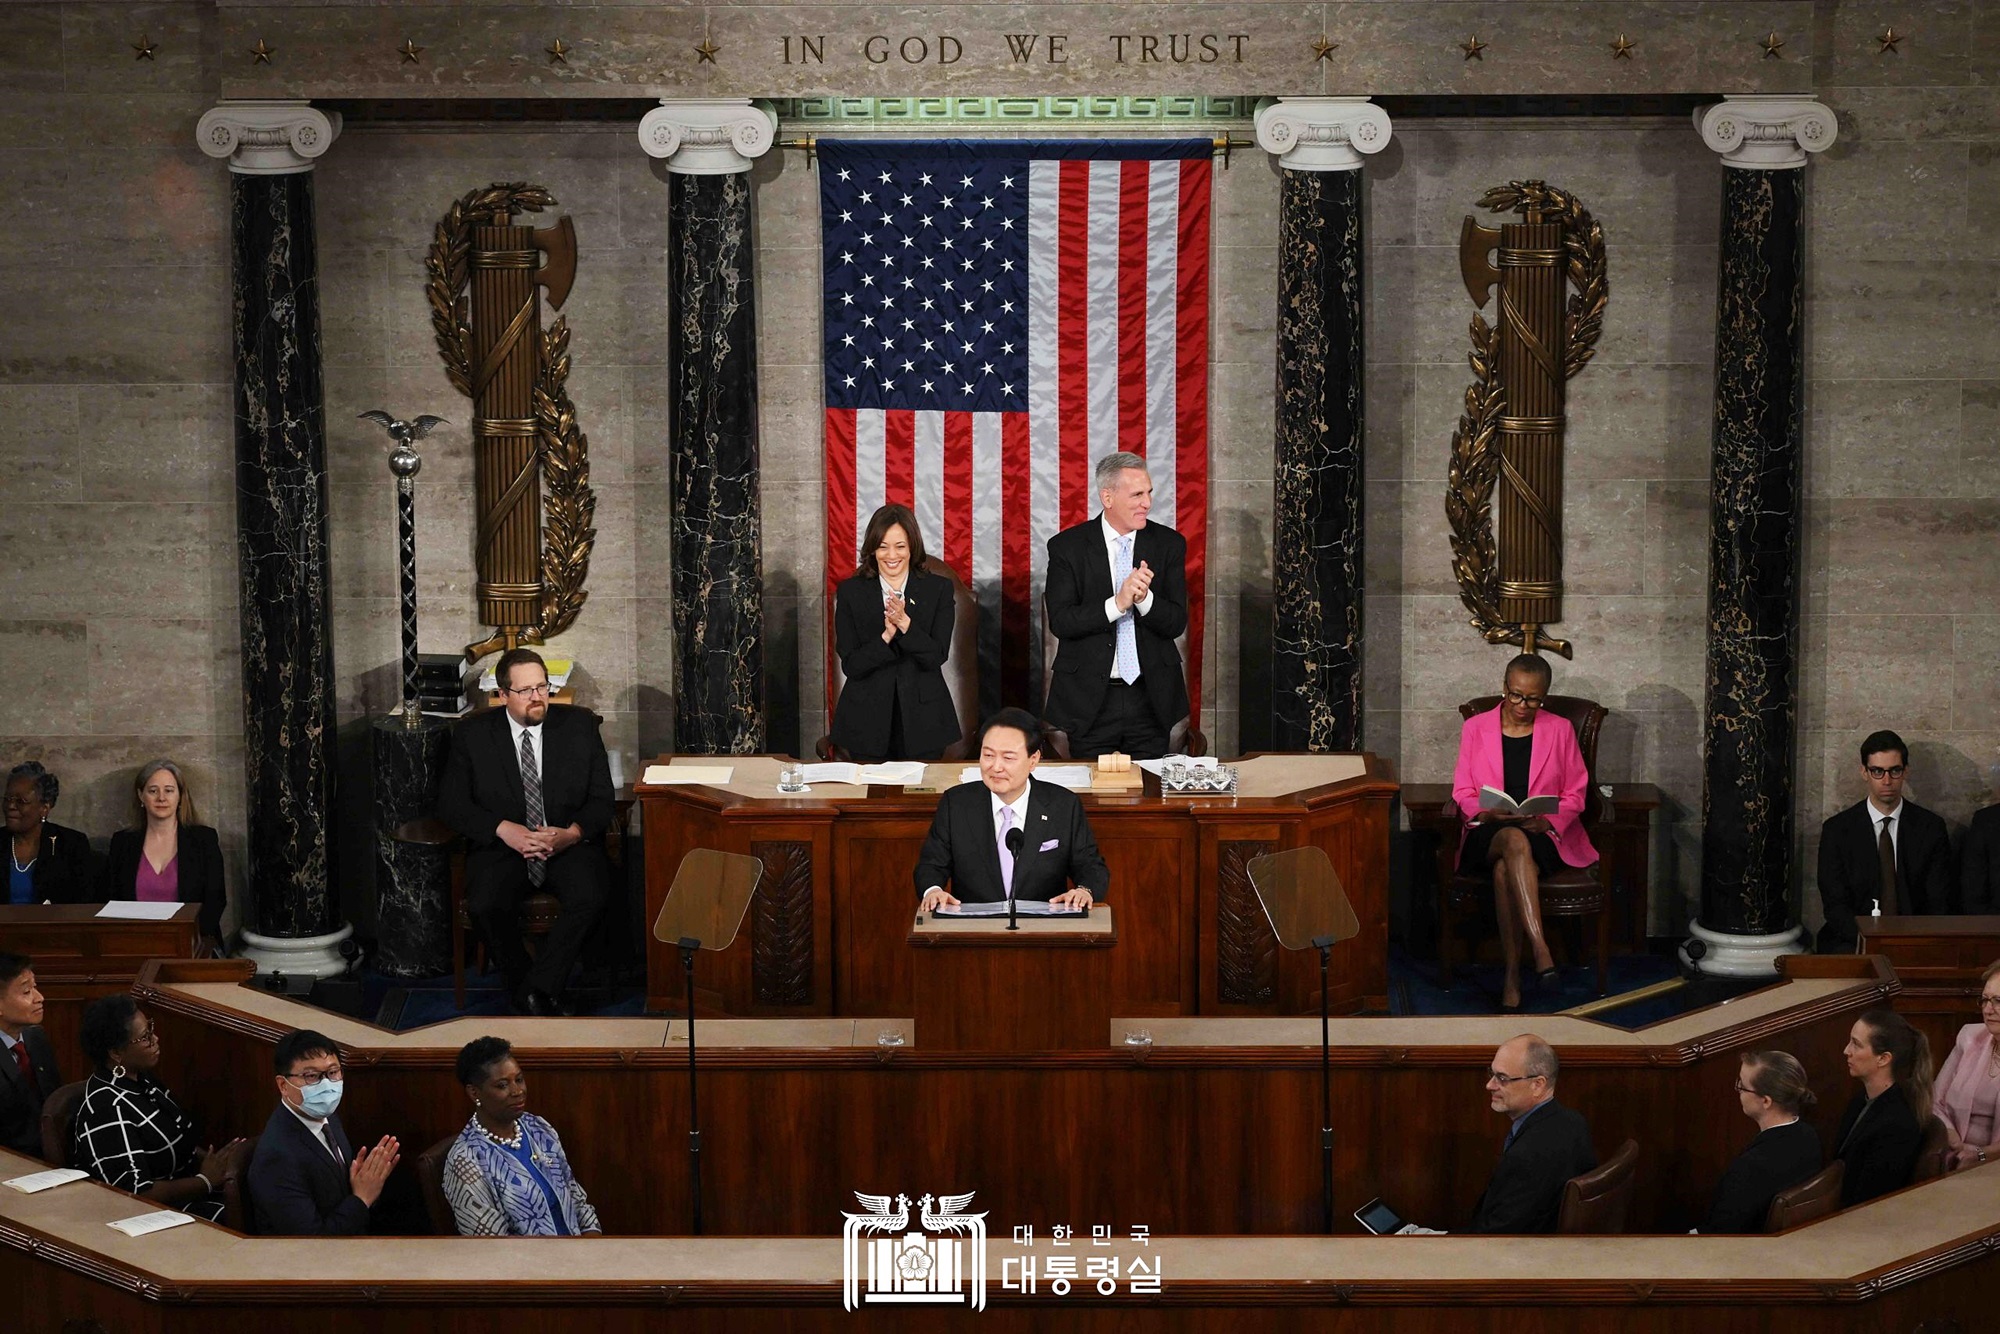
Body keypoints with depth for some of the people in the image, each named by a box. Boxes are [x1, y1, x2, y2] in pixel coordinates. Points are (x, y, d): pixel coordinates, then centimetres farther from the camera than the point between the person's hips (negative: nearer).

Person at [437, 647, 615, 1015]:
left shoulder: (580, 725, 8)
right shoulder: (473, 734, 5)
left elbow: (601, 798, 5)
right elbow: (451, 803, 1)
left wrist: (573, 833, -16)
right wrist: (503, 829, -15)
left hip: (569, 844, 0)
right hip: (503, 847, 0)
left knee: (590, 898, -32)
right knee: (486, 905, -31)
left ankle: (536, 989, -18)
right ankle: (540, 997, -12)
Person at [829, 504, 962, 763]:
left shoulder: (938, 589, 1)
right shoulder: (850, 592, 1)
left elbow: (936, 656, -7)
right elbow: (851, 665, -5)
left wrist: (905, 623, -22)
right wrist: (887, 636, -21)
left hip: (923, 721, 0)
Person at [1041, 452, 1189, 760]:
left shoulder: (1169, 544, 2)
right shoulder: (1067, 546, -3)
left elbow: (1176, 623, -2)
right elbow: (1060, 622, -11)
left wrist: (1144, 598, -22)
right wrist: (1117, 604, -23)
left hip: (1151, 697, 2)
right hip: (1089, 699, -2)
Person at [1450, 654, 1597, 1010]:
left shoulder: (1560, 730, 9)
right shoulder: (1475, 728, 11)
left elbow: (1575, 794, 8)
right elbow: (1462, 791, 9)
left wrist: (1548, 821, -13)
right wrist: (1486, 813, -14)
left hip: (1545, 835, 0)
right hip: (1489, 832, 0)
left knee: (1505, 869, -36)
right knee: (1515, 842, -39)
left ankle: (1512, 976, -38)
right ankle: (1540, 949, -49)